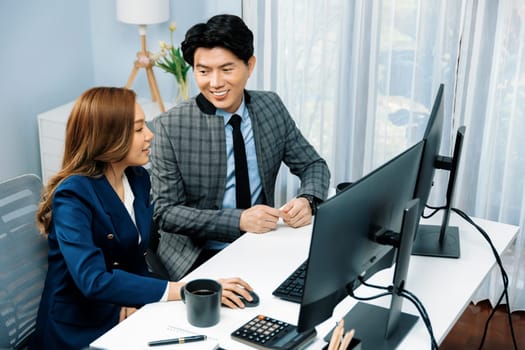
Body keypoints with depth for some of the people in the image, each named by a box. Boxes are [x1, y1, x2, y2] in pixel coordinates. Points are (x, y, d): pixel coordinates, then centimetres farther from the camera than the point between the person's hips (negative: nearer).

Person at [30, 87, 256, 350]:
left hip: (127, 315, 6)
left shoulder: (138, 178, 3)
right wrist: (182, 290, -33)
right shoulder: (73, 195, -19)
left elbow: (137, 259, 7)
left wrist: (134, 305, -13)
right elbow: (94, 281, -29)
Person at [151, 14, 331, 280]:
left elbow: (313, 166, 9)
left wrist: (307, 201, -13)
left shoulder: (271, 107, 0)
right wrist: (239, 220, -23)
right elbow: (165, 212, -11)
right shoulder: (170, 126, -12)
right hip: (199, 258, -4)